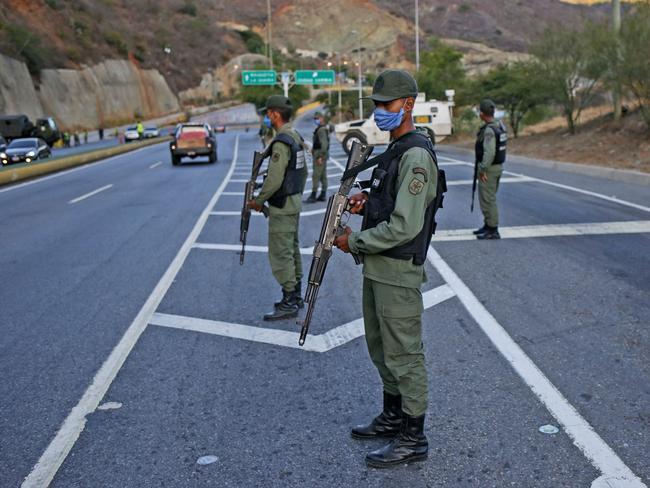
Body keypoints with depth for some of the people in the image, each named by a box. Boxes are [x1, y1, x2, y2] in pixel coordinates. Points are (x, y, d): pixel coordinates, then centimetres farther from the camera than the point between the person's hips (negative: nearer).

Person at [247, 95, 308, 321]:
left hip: (282, 207, -10)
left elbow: (274, 179, -24)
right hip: (294, 203, 10)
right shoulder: (296, 137, 10)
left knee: (280, 254, -5)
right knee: (292, 249, 16)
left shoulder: (281, 143, -21)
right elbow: (303, 171, 17)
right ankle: (296, 295, 24)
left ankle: (289, 303, -1)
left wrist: (258, 200, -11)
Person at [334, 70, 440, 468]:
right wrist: (367, 203, 4)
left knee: (404, 354, 0)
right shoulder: (394, 149, 13)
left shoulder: (416, 155, -19)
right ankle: (393, 417, 36)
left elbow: (404, 226, -24)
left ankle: (413, 438, 13)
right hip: (378, 268, 10)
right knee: (381, 347, 20)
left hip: (398, 272, -10)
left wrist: (354, 241, -15)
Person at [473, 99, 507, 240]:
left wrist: (483, 169, -20)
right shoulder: (500, 126, 9)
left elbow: (489, 152, -28)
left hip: (489, 168, -10)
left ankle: (492, 231, 0)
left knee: (487, 199, -4)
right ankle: (488, 225, 31)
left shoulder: (489, 130, -21)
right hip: (497, 166, 10)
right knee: (488, 198, 20)